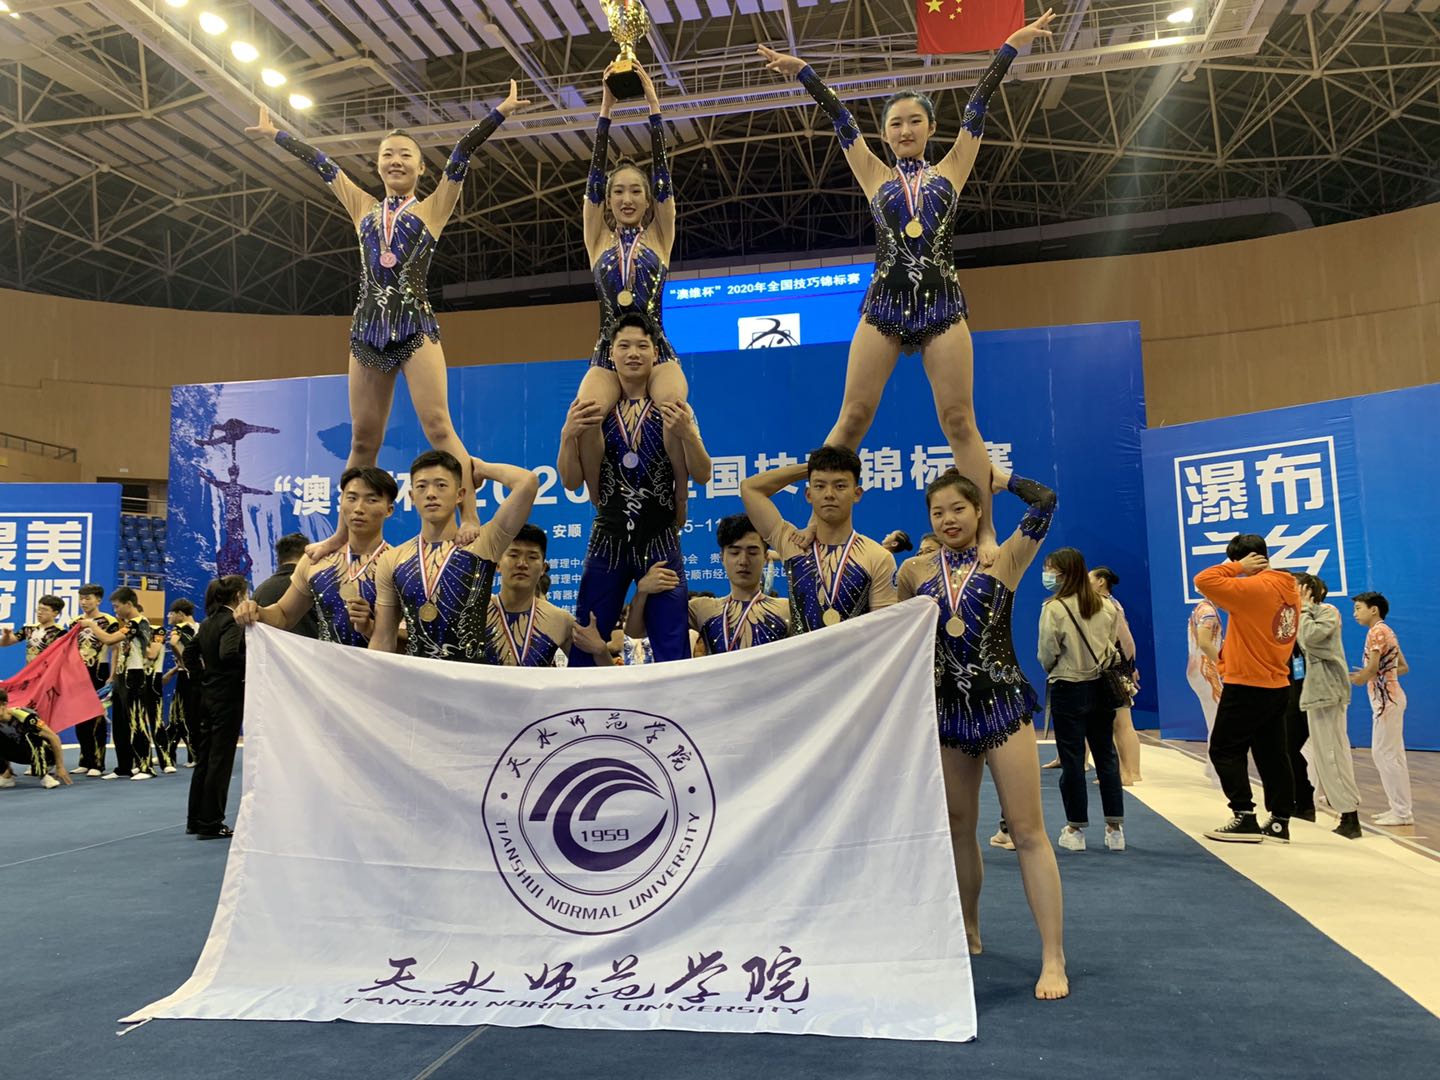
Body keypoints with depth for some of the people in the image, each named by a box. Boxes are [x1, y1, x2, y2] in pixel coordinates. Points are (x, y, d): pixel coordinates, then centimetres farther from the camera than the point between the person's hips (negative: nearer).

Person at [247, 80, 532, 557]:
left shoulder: (432, 208, 9)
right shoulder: (363, 208, 19)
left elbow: (461, 153, 2)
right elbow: (320, 162, 27)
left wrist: (500, 112, -5)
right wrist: (274, 134, 35)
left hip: (415, 325, -4)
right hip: (368, 328, 4)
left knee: (438, 426, -15)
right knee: (363, 440, 6)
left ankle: (471, 519, -18)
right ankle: (343, 534, 13)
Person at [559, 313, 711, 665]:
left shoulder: (675, 410, 2)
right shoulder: (594, 412, 4)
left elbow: (702, 476, -3)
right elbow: (571, 481, 3)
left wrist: (687, 434, -21)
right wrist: (568, 435, -14)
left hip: (660, 542, -1)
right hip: (607, 541, 1)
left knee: (673, 655, 1)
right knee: (584, 649, 6)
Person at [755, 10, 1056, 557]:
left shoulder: (951, 169, 15)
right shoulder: (875, 176, 15)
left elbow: (977, 106, 11)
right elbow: (839, 117, 13)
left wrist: (1013, 45, 10)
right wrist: (802, 70, 10)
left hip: (942, 303, 0)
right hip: (884, 304, 0)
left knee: (959, 421, -5)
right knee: (852, 418, -6)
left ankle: (987, 534, -3)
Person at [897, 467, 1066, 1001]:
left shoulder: (1004, 560, -1)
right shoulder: (916, 571, 6)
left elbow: (1045, 502, -10)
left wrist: (999, 479, 1)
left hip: (1001, 702, -3)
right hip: (947, 708, 3)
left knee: (1028, 831, -4)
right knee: (959, 830, 14)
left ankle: (1053, 958, 0)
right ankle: (968, 933, 31)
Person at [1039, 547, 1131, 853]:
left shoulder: (1054, 608, -15)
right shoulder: (1107, 606, 1)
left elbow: (1047, 656, -9)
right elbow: (1126, 647, 7)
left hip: (1068, 690, -5)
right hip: (1102, 688, 5)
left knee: (1072, 759, 4)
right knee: (1106, 755, 11)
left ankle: (1075, 829, 12)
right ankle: (1115, 828, 14)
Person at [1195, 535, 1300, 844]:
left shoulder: (1253, 588, -19)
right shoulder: (1289, 589, 8)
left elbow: (1203, 580, -22)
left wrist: (1238, 566, -11)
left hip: (1246, 687, -8)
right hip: (1278, 686, 8)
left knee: (1225, 751, 2)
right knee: (1272, 754, 12)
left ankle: (1245, 819, 0)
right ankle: (1280, 822, 14)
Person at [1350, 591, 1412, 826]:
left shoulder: (1376, 631, -14)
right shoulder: (1387, 631, 16)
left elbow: (1371, 667, -21)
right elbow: (1403, 667, 20)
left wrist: (1360, 678, -3)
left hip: (1385, 698, -10)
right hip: (1388, 696, 10)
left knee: (1388, 755, -6)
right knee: (1382, 753, 13)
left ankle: (1403, 812, -3)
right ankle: (1400, 807, 17)